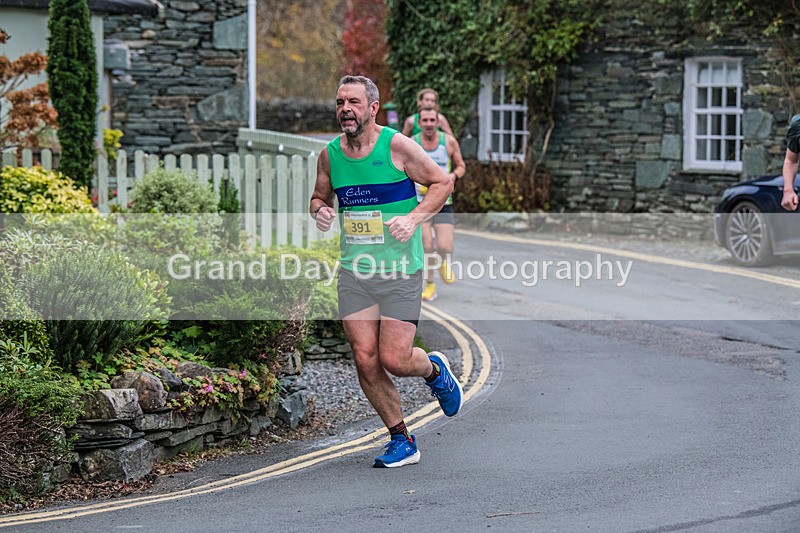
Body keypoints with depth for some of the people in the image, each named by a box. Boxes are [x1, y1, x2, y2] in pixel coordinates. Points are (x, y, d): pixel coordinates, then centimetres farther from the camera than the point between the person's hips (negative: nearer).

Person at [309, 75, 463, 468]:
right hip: (354, 271, 4)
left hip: (400, 271, -4)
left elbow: (443, 182, -2)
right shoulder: (329, 155, 4)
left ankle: (435, 370, 27)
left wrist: (414, 218, -15)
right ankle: (402, 442, 14)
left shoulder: (396, 146, -9)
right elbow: (319, 197, 20)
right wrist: (321, 211, -3)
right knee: (365, 361, -2)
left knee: (393, 360, -9)